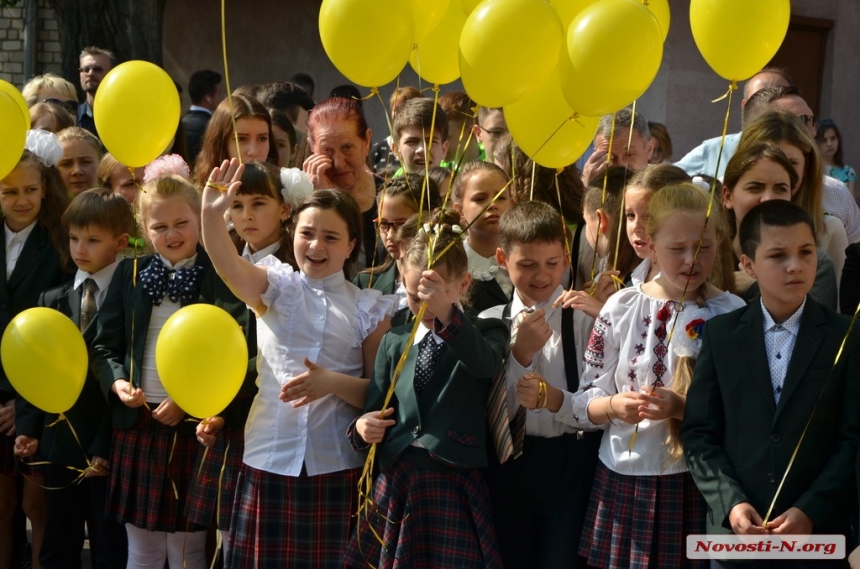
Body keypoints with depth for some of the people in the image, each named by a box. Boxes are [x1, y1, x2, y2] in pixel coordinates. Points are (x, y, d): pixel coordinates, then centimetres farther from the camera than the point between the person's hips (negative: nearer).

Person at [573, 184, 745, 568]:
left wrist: (682, 407, -21)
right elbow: (584, 403, 3)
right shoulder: (621, 308, 1)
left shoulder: (731, 314, -4)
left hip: (699, 480, -1)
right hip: (625, 479, 1)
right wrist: (614, 405, -17)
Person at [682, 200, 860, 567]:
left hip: (820, 533, -1)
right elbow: (698, 432, 2)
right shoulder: (720, 334, 4)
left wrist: (812, 511, -13)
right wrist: (730, 503, -10)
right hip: (734, 530, 1)